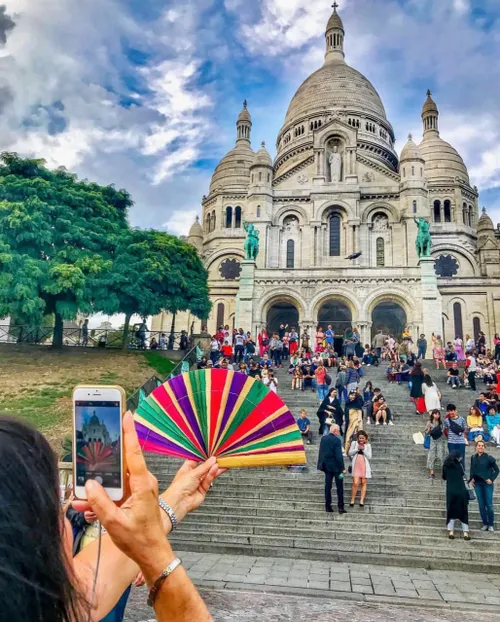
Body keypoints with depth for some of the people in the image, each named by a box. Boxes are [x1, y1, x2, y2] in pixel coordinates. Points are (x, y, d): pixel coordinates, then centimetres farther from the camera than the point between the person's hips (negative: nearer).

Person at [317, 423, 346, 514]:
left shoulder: (323, 439, 3)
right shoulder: (337, 440, -16)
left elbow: (321, 452, 8)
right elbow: (339, 455, -18)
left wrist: (321, 464, 15)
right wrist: (342, 467, -13)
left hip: (327, 466, 6)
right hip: (336, 466, -6)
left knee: (327, 486, 10)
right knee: (339, 487, 4)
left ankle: (328, 506, 13)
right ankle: (341, 507, 5)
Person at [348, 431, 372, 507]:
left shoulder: (368, 445, 9)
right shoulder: (354, 443, 8)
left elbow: (369, 457, 2)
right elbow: (350, 453, 3)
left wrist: (363, 449, -8)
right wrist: (357, 449, -9)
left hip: (364, 465, 1)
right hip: (356, 465, -1)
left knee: (363, 483, 3)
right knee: (355, 483, -10)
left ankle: (362, 501, 9)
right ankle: (352, 500, 3)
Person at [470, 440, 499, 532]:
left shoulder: (489, 458, -8)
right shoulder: (473, 458, 3)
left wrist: (492, 479, -10)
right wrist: (472, 478, 2)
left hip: (487, 484, -3)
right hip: (477, 484, 3)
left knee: (489, 505, 0)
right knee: (481, 505, 8)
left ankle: (491, 524, 15)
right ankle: (485, 524, 20)